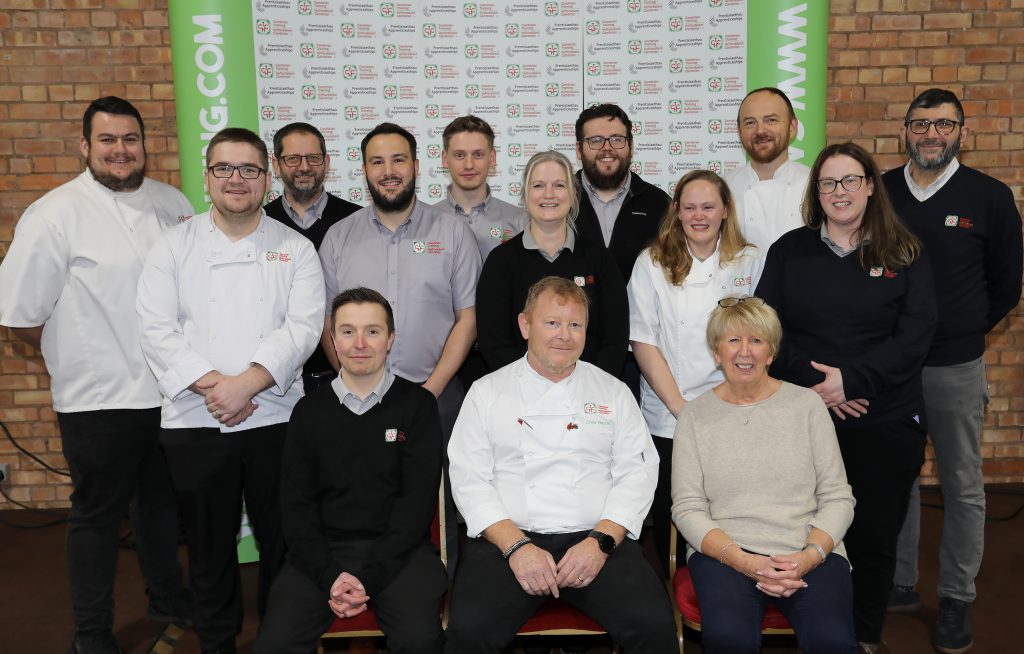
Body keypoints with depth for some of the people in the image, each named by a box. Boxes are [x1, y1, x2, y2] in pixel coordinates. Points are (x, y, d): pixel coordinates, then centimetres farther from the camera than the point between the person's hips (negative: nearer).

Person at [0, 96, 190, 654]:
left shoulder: (173, 203, 5)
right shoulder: (55, 215, -12)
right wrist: (79, 358, 1)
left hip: (172, 392, 5)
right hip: (100, 399, -5)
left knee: (164, 502, 21)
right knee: (98, 514, 11)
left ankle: (167, 598, 43)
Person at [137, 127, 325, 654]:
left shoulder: (295, 249, 4)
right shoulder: (174, 246, 6)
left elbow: (303, 328, -7)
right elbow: (158, 330, -4)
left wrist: (246, 384, -18)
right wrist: (211, 386, -15)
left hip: (276, 418, 0)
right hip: (194, 421, 1)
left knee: (281, 542, 9)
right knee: (209, 547, 13)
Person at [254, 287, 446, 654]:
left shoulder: (417, 404, 4)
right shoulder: (309, 411, 10)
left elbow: (418, 498, -2)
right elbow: (296, 503, 6)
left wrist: (368, 577, -11)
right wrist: (330, 576, -9)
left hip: (398, 548, -2)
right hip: (323, 550, 2)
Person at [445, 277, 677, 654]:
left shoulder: (613, 392, 12)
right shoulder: (487, 392, 9)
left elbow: (637, 474, 6)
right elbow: (469, 479, 2)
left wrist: (601, 541, -9)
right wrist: (516, 545, -11)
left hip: (598, 539, 1)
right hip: (508, 538, -1)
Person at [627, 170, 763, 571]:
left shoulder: (750, 262, 6)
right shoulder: (652, 264, 3)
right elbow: (643, 342, -2)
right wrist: (680, 407, -9)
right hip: (667, 418, 0)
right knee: (669, 523, 6)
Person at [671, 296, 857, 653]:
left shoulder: (807, 404, 8)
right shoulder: (694, 414, 6)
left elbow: (838, 498, 6)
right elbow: (687, 507, 1)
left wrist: (810, 556, -11)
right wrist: (741, 560, -13)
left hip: (809, 552, 1)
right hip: (723, 552, 0)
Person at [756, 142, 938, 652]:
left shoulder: (906, 255, 4)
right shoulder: (789, 250, 6)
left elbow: (914, 337, -4)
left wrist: (852, 379, -16)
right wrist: (813, 382, -13)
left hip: (885, 423, 0)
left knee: (874, 536, 7)